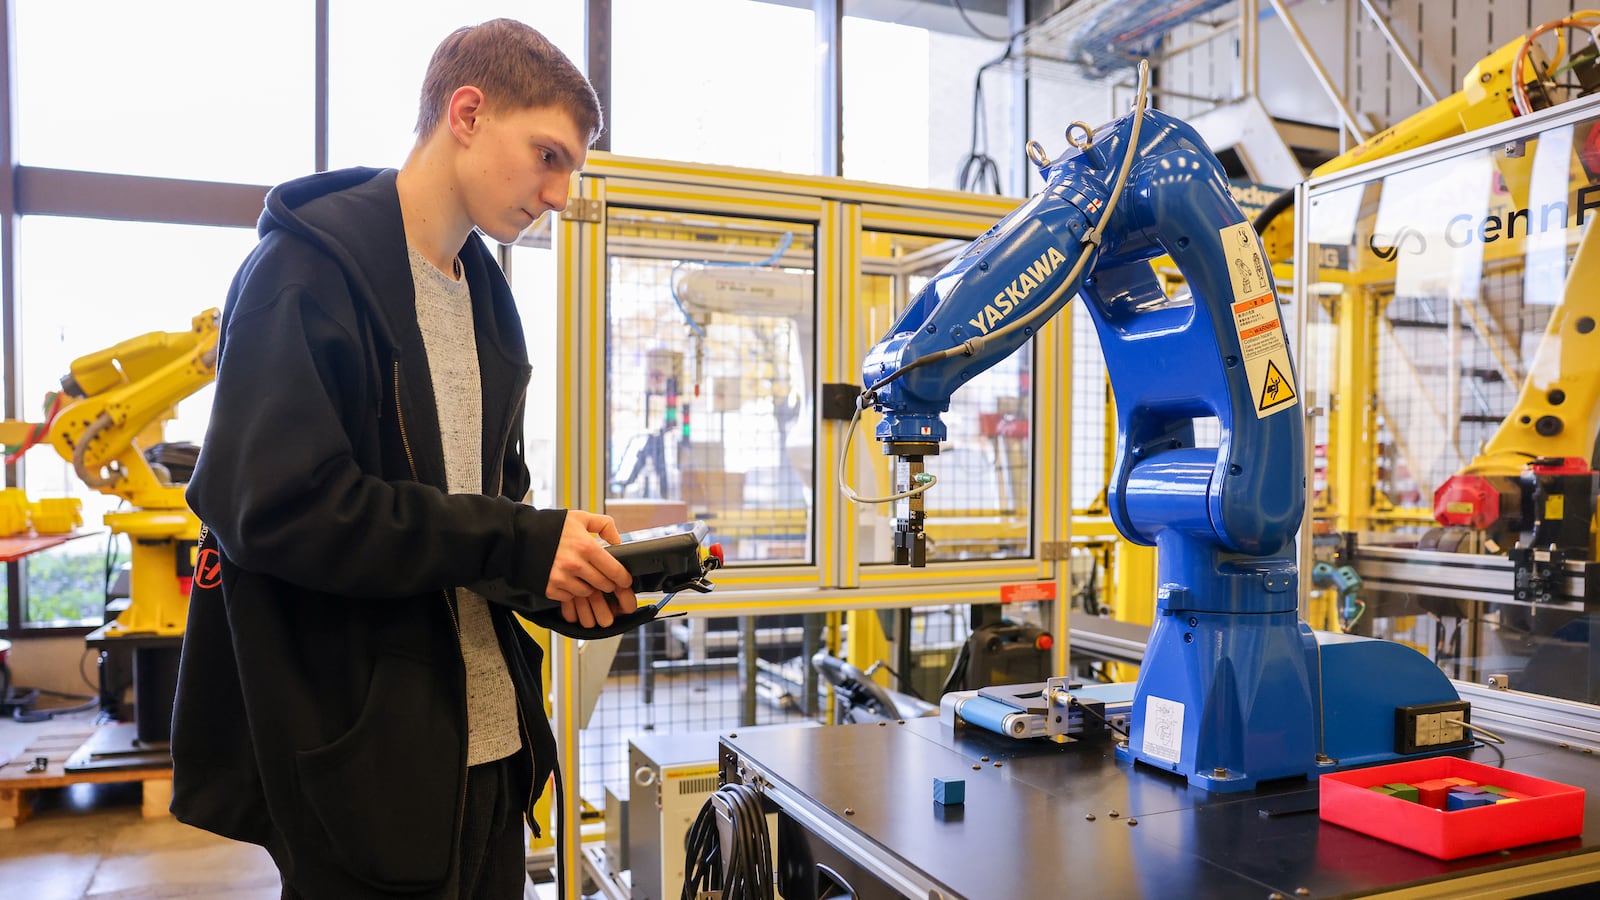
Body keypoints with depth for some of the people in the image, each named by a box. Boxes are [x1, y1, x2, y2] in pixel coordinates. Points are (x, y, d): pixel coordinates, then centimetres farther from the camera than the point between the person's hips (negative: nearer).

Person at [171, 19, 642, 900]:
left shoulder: (485, 296, 13)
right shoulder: (308, 269, -11)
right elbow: (275, 505, -21)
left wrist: (567, 579, -4)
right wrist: (520, 544, -20)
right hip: (359, 753, -7)